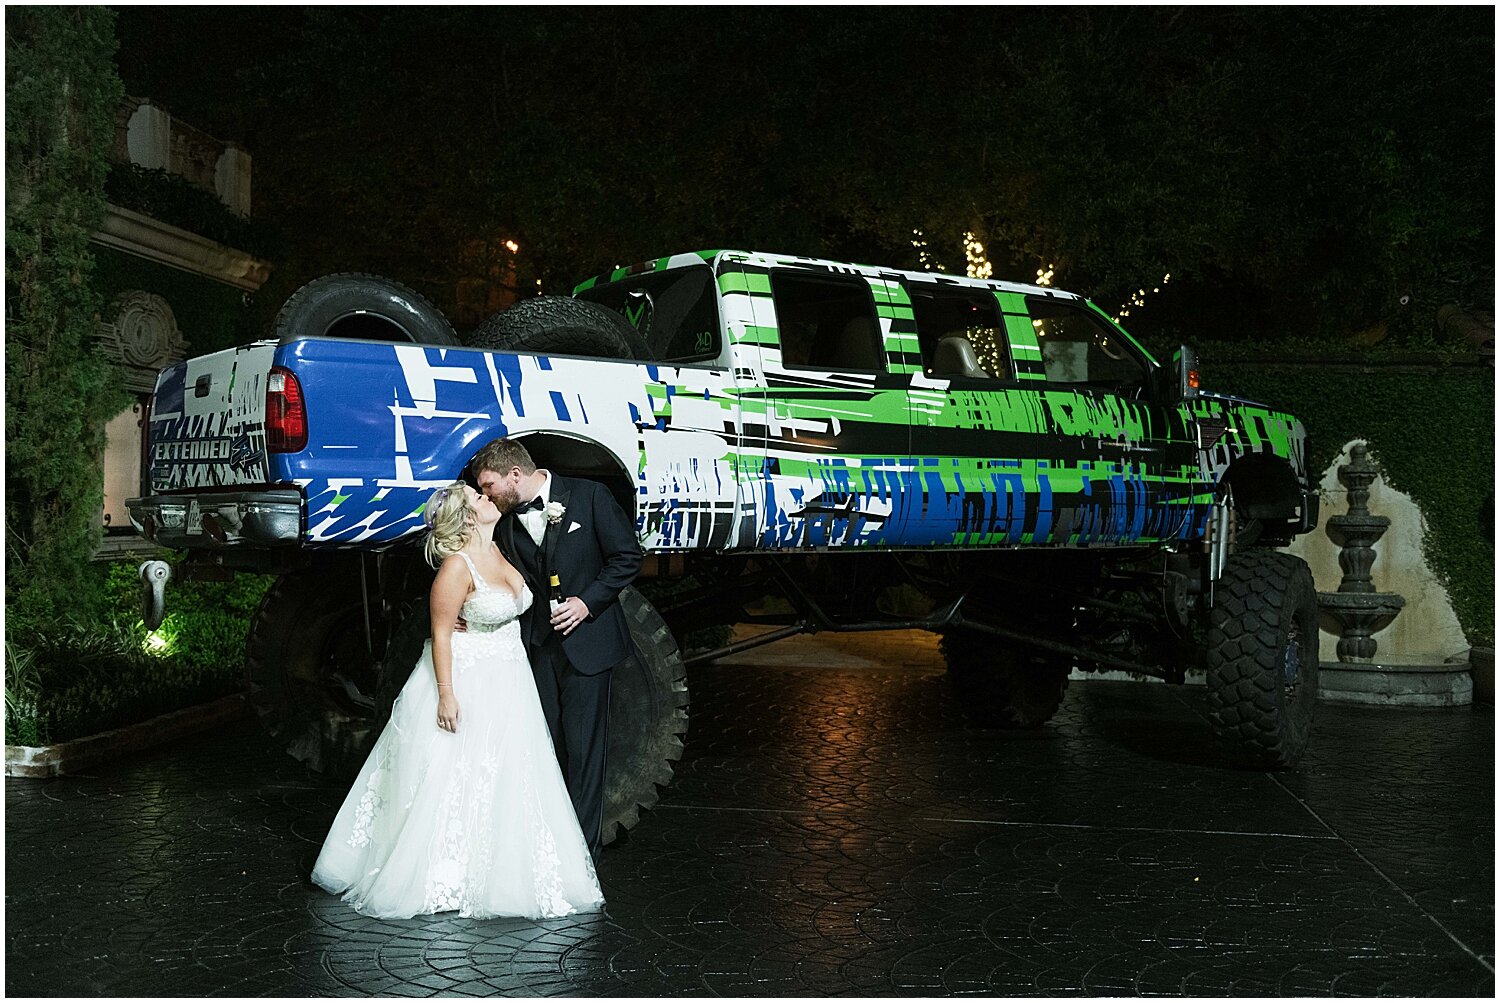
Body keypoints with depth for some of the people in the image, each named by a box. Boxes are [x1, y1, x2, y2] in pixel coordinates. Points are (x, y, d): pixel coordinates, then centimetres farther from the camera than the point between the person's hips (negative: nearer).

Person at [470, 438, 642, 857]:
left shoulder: (588, 496, -7)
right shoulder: (505, 523, 6)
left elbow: (628, 555, -5)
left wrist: (588, 601, -14)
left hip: (586, 640, -4)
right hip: (537, 646, 4)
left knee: (582, 747, -1)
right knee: (546, 743, 8)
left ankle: (582, 844, 6)